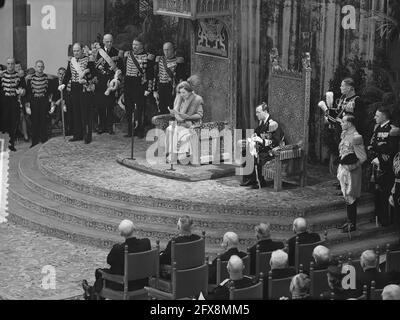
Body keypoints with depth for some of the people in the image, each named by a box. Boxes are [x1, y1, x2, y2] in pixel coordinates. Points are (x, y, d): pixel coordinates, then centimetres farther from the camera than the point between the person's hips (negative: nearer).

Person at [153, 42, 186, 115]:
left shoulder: (178, 61, -3)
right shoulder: (159, 60, 10)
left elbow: (181, 78, -4)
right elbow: (155, 76, 12)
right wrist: (155, 90, 7)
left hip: (173, 89, -4)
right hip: (161, 89, 4)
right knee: (162, 111, 6)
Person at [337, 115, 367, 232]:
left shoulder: (355, 137, -18)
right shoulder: (345, 135, 9)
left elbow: (363, 157, -18)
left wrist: (353, 166, -18)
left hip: (351, 171, -9)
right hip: (344, 169, 9)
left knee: (350, 198, -3)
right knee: (347, 196, 15)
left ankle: (352, 224, 4)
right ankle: (350, 221, 24)